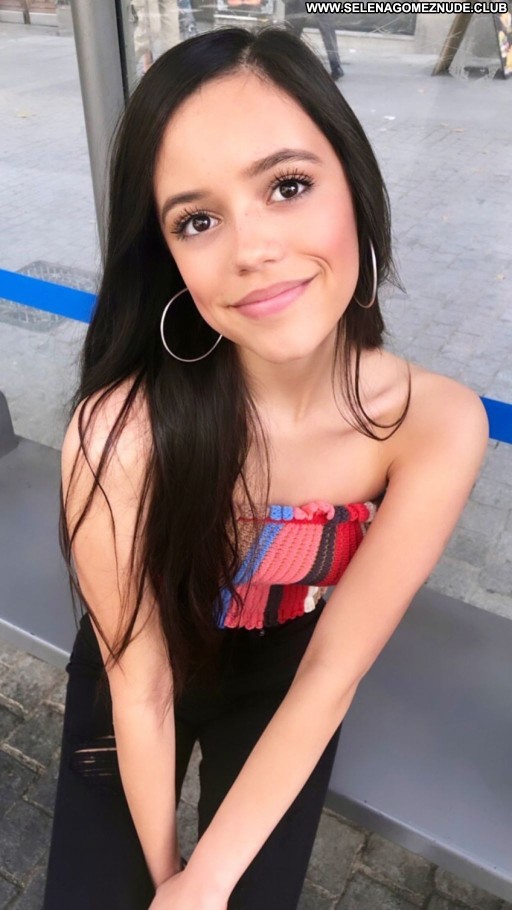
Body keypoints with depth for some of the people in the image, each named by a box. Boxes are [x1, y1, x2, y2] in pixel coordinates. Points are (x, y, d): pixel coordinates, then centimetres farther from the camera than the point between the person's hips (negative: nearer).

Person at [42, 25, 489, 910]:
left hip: (284, 689, 2)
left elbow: (331, 671, -21)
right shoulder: (119, 434, -36)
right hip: (139, 682, -1)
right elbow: (140, 683, -21)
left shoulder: (438, 427, -28)